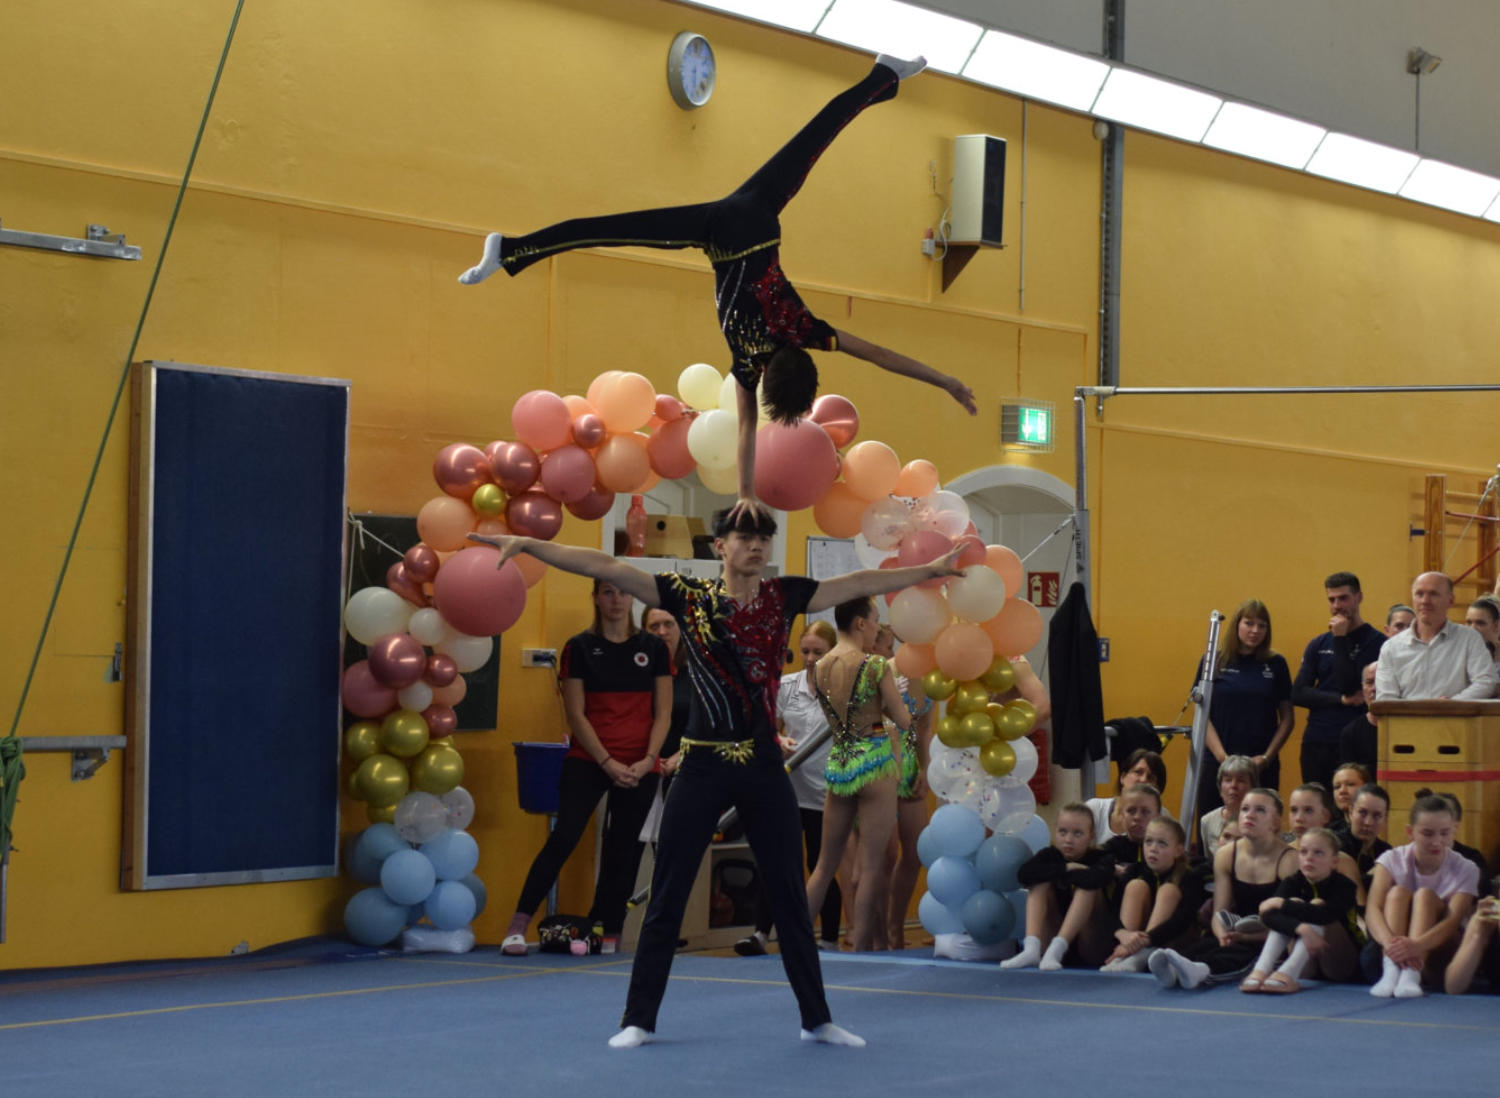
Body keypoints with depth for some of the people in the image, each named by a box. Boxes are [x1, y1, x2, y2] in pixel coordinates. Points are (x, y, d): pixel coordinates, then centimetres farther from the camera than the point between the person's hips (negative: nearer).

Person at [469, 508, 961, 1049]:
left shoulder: (785, 596, 4)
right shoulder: (687, 595, -4)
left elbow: (862, 583, 11)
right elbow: (604, 566, -10)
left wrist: (931, 569, 12)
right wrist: (525, 544, -17)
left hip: (764, 765, 2)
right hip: (703, 764, -2)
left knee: (789, 893, 9)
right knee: (668, 894, 2)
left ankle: (817, 1018, 18)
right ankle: (638, 1019, 11)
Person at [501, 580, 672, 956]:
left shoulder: (653, 648, 6)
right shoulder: (580, 647, 1)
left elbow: (663, 713, 5)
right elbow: (576, 714, -3)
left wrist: (648, 760, -10)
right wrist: (608, 763, -12)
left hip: (639, 769, 2)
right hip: (587, 761, -2)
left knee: (623, 850, 5)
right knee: (563, 838, -14)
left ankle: (609, 932, 13)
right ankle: (518, 926, -14)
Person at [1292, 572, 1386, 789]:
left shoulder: (1376, 642, -1)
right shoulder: (1318, 645, 14)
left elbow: (1349, 685, -11)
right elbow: (1298, 694, 5)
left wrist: (1340, 639, -10)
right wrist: (1341, 700, -8)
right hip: (1316, 744, 5)